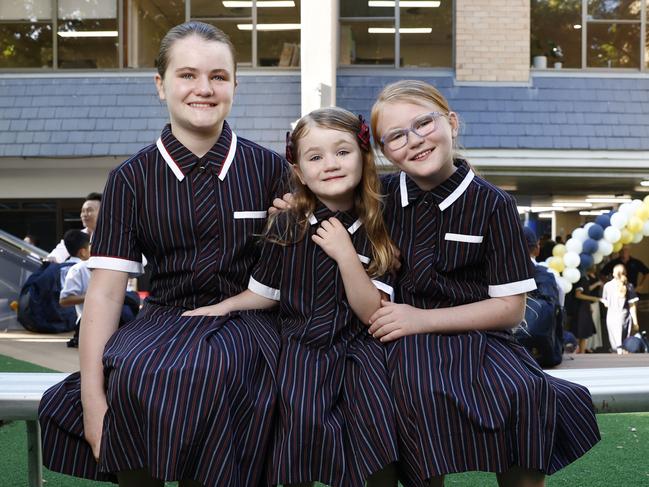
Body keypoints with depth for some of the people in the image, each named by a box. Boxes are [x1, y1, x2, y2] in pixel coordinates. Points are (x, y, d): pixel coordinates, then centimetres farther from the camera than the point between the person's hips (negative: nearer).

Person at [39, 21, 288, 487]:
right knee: (130, 376, -31)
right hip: (163, 322, 1)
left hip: (246, 323, -1)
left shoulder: (270, 169, 4)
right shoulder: (133, 177, 5)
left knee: (204, 373, -34)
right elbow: (105, 291, -2)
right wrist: (92, 394, -11)